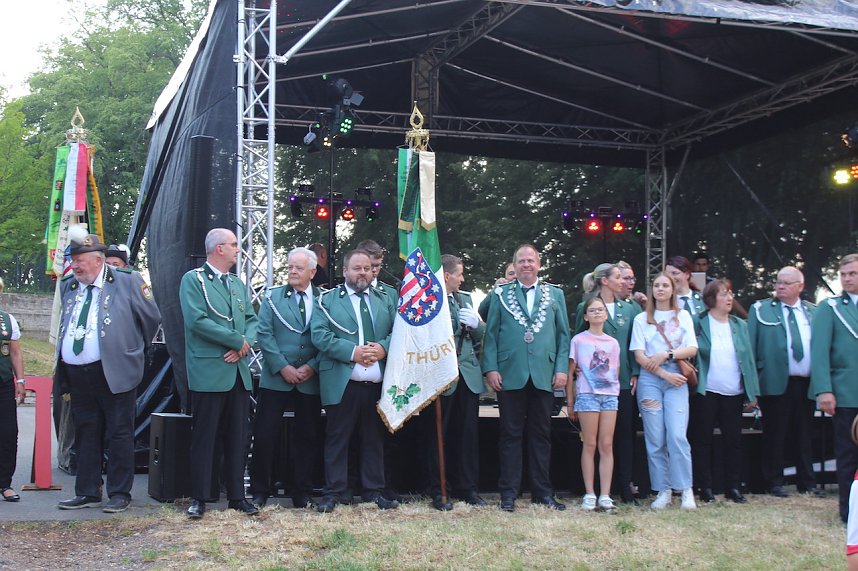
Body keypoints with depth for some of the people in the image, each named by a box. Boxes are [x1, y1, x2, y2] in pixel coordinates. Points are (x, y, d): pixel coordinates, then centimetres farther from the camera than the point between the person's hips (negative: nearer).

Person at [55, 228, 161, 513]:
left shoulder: (128, 281, -4)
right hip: (77, 375, 6)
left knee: (119, 435, 1)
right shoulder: (68, 286, 12)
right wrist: (63, 372, 19)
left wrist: (133, 350, 10)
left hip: (114, 373, -5)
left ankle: (120, 494, 8)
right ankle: (87, 493, 20)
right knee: (85, 436, 12)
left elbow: (152, 318, 3)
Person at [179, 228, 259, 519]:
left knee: (238, 437, 8)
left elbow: (252, 319, 14)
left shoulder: (237, 283, 18)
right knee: (204, 437, -1)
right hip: (209, 372, -6)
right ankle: (199, 498, 7)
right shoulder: (193, 280, -4)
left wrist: (244, 346, -7)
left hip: (239, 371, 6)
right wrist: (238, 340, -12)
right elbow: (196, 320, -16)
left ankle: (237, 495, 16)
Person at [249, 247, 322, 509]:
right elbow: (264, 334, -3)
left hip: (310, 380, 1)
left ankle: (303, 492, 18)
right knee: (264, 436, 0)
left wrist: (311, 367, -11)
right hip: (275, 378, 0)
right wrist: (283, 367, -11)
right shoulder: (273, 297, 5)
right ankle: (259, 491, 11)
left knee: (308, 437, 7)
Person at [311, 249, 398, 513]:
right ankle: (333, 492, 8)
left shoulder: (386, 300, 15)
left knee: (374, 438, 10)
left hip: (377, 383, 4)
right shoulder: (327, 300, 4)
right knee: (337, 438, 2)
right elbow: (320, 335, -8)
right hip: (342, 383, -3)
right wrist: (352, 352, -18)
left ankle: (374, 491, 19)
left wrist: (384, 347, -13)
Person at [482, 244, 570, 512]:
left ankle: (542, 492, 14)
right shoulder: (501, 294, 8)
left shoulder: (555, 294, 11)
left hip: (544, 376, 1)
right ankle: (508, 493, 7)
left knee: (541, 434, 7)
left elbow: (563, 335, 10)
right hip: (510, 375, -1)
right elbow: (490, 334, 5)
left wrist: (562, 369, 0)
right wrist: (490, 368, -5)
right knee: (510, 434, 2)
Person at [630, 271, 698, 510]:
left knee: (677, 436, -13)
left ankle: (686, 490, -7)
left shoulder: (683, 316, 12)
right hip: (650, 380, 1)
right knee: (655, 440, -1)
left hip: (676, 381, 0)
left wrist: (666, 355, -11)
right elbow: (639, 355, 1)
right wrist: (665, 374, -8)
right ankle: (663, 491, 6)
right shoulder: (642, 319, 10)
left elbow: (692, 349, 3)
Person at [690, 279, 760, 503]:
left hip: (733, 393, 3)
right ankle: (704, 487, 11)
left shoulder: (740, 325, 10)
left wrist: (752, 392, 4)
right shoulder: (699, 324, -1)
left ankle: (734, 486, 14)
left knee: (733, 440, 6)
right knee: (703, 440, 2)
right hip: (705, 392, -3)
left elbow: (748, 358, 8)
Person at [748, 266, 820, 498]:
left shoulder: (814, 312, 11)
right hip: (775, 383, -3)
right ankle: (775, 482, 11)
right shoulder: (760, 310, 4)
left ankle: (807, 481, 20)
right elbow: (750, 347, -1)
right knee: (775, 435, 2)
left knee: (804, 434, 10)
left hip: (807, 383, 3)